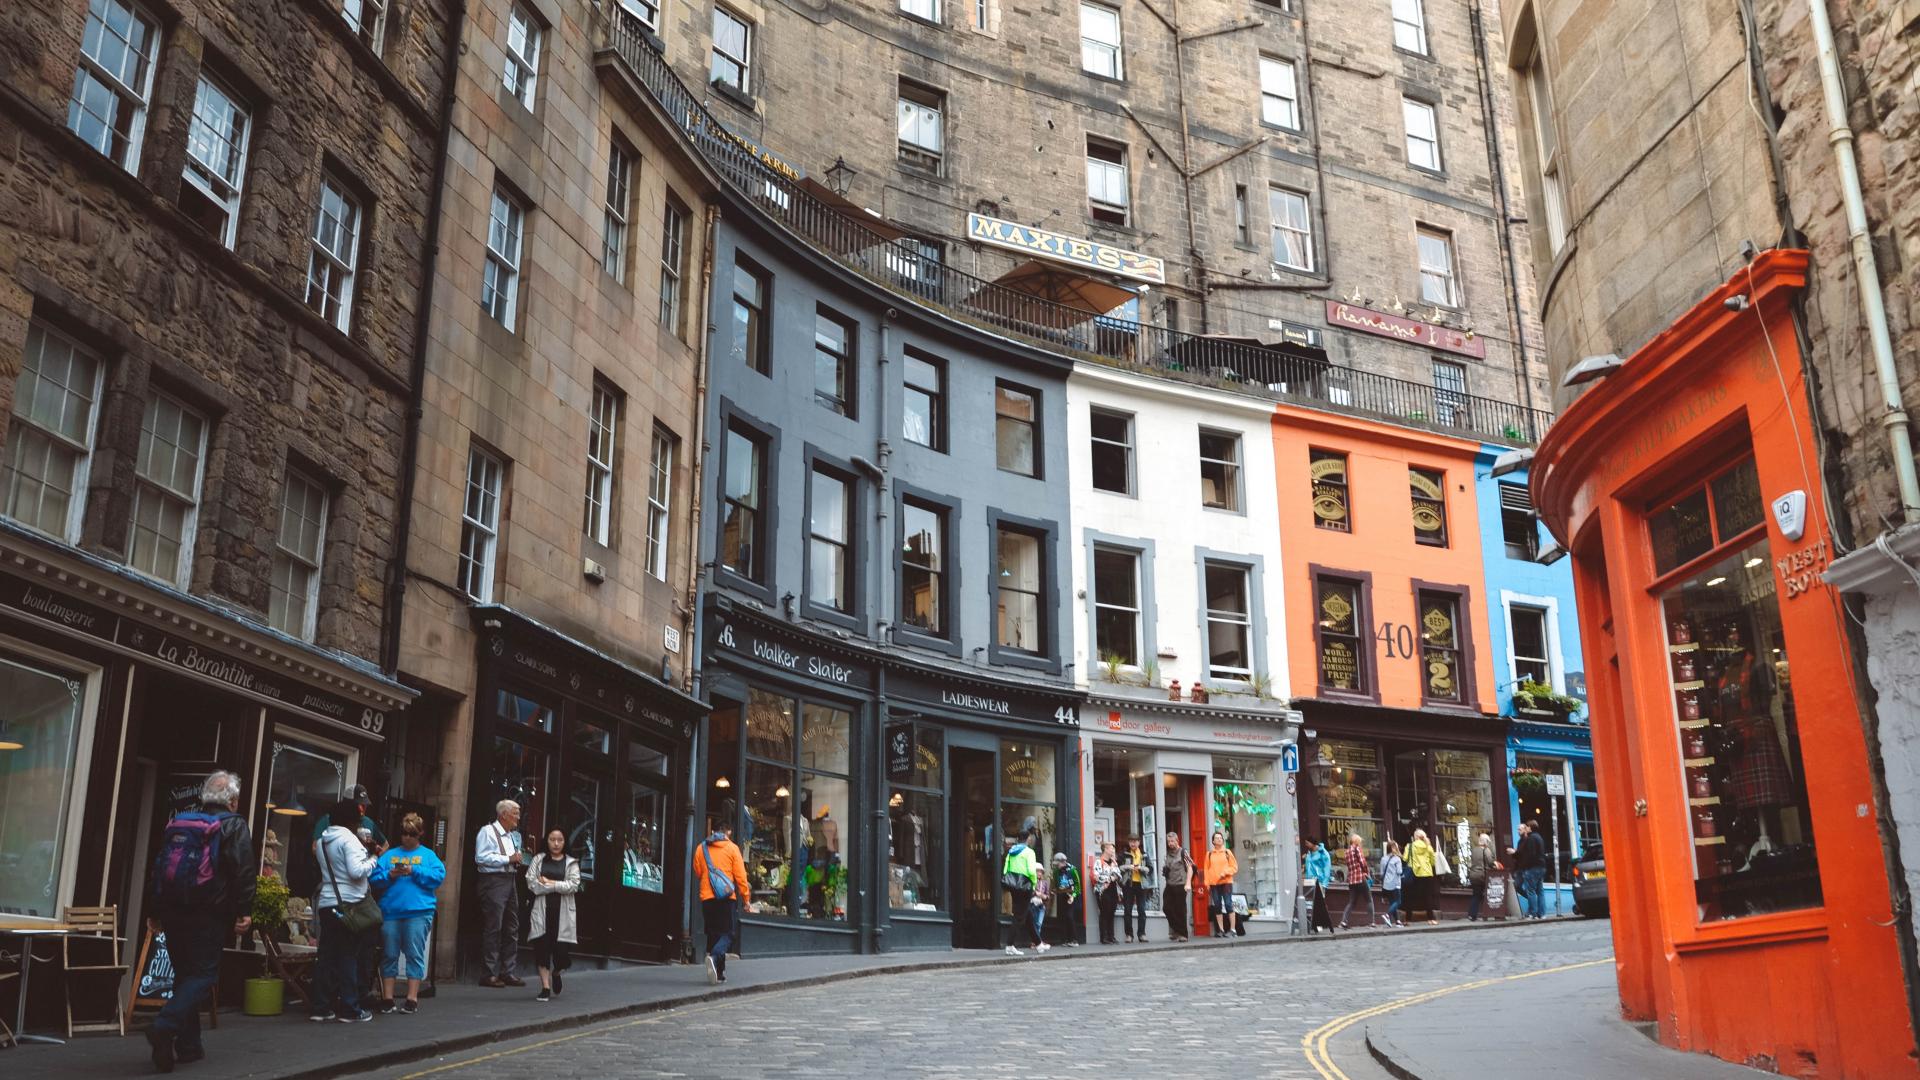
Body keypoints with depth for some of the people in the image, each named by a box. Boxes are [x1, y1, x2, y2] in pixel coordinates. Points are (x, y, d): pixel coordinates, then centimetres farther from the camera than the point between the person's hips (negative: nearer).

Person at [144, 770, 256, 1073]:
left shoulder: (178, 823, 15)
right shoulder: (234, 826, -4)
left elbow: (157, 869, 19)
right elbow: (244, 873, -14)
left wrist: (154, 912, 23)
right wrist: (244, 912, -13)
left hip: (173, 913, 6)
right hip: (209, 917, -6)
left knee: (185, 974, 15)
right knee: (202, 975, -4)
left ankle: (188, 1045, 17)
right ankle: (166, 1027, -25)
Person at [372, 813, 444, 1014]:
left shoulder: (428, 855, 11)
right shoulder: (389, 855, 17)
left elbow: (439, 876, -4)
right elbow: (374, 879, 8)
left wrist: (414, 871, -11)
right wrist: (389, 875, -10)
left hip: (418, 911, -2)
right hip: (390, 912, 2)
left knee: (414, 955, -3)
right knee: (389, 955, 4)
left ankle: (412, 999, 1)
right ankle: (387, 998, 10)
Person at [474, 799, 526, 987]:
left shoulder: (512, 835, 20)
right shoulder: (488, 831, -5)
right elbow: (481, 857, -17)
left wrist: (518, 860, 10)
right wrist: (508, 859, -16)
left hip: (510, 880, 9)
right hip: (493, 881, -9)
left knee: (512, 928, 9)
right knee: (492, 929, -7)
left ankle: (508, 972, 15)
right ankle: (490, 974, -3)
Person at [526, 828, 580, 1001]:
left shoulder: (571, 863, 9)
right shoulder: (538, 860, 11)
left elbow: (573, 885, -5)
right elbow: (531, 883, -2)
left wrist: (550, 884, -9)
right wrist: (559, 886, -8)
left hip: (562, 911, -1)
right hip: (541, 910, 1)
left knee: (560, 947, -4)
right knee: (542, 947, -6)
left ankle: (556, 973, 30)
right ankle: (545, 987, 2)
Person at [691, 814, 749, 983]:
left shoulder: (701, 848, 7)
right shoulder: (732, 848, -2)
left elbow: (697, 873, 16)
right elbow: (740, 876, -3)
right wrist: (746, 898, 3)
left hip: (707, 898, 4)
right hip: (727, 898, -3)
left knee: (713, 933, 12)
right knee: (727, 933, 0)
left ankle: (719, 972, 12)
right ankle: (714, 957, -28)